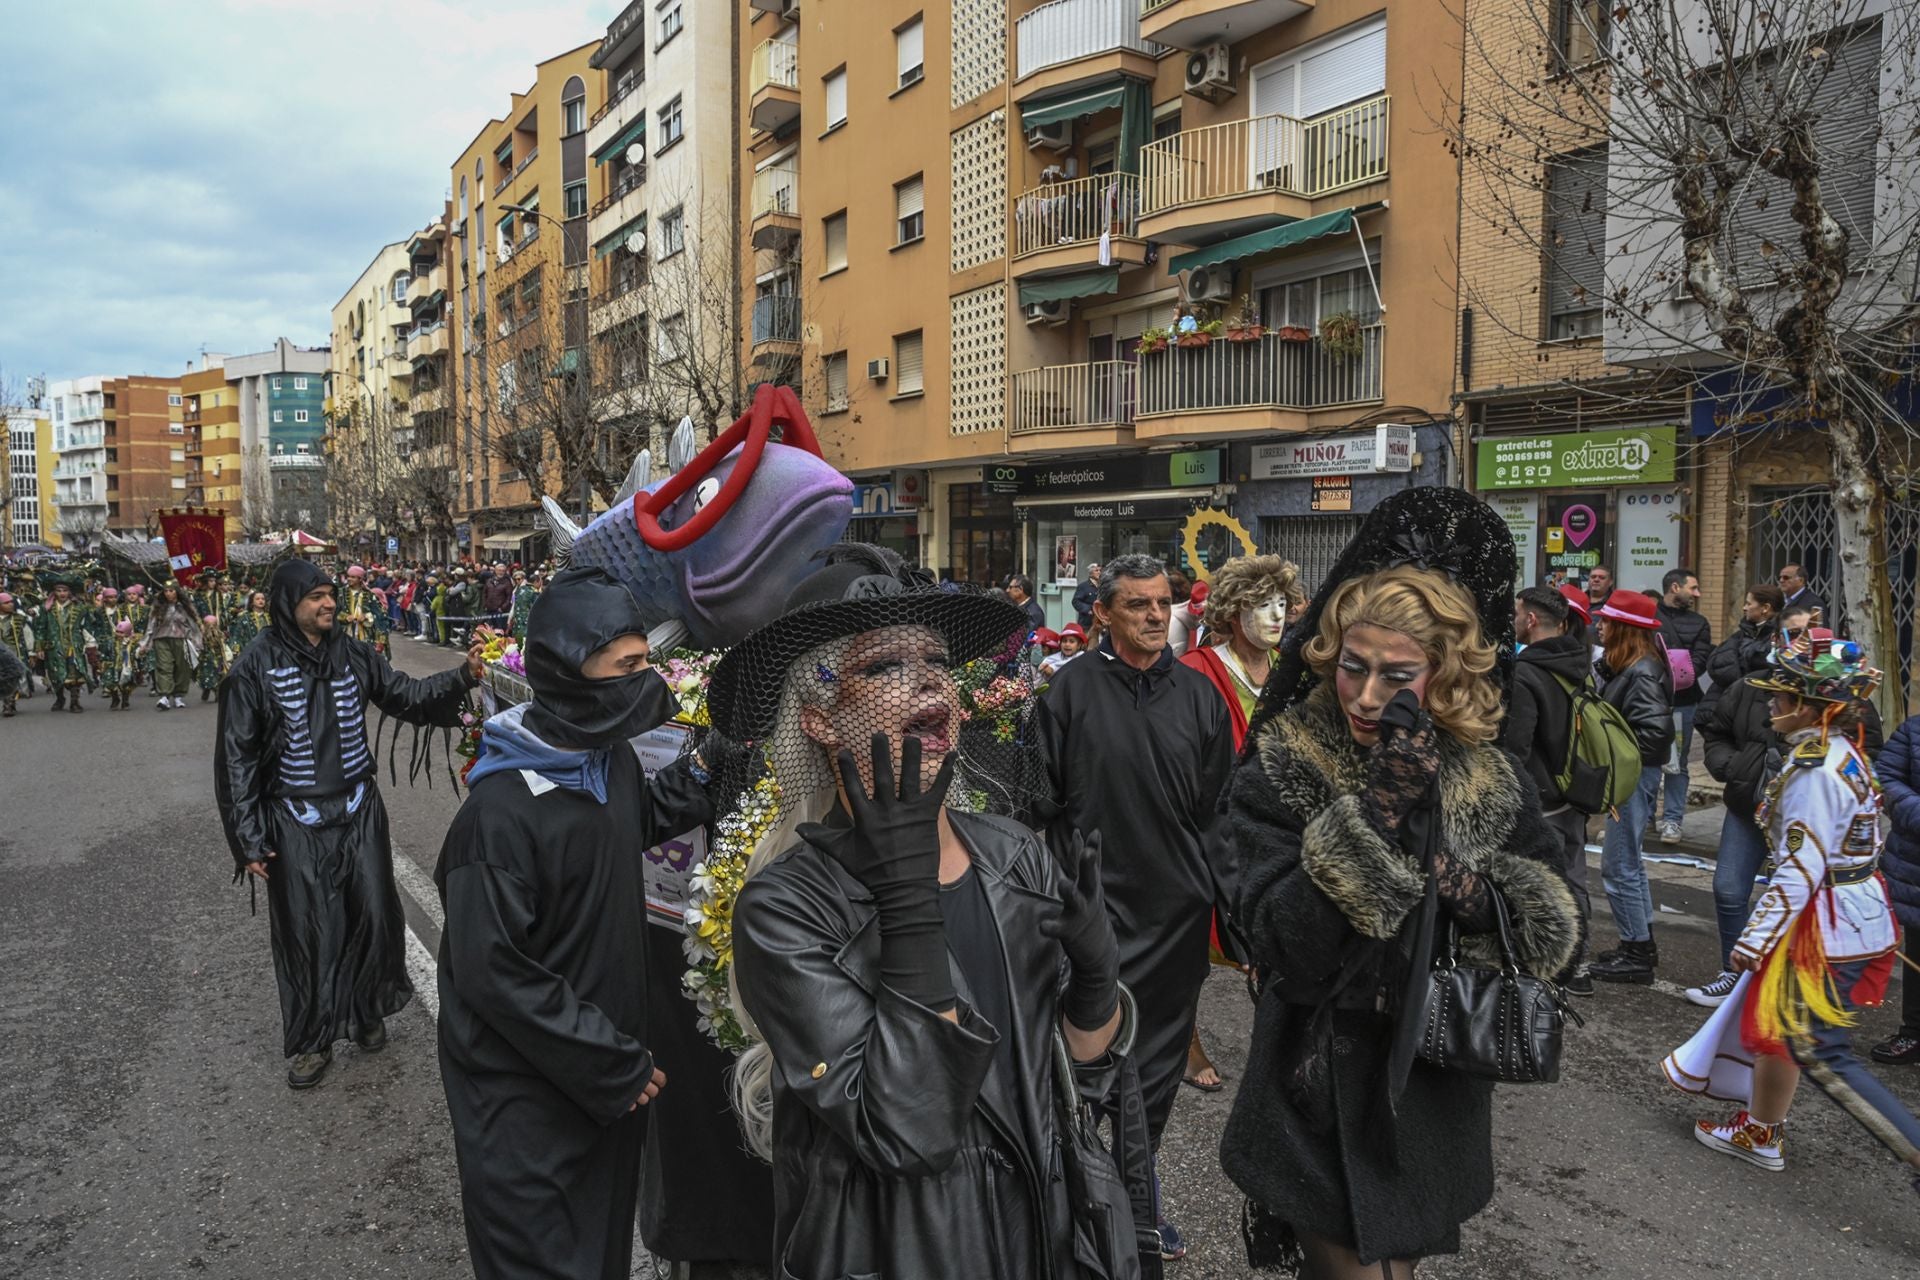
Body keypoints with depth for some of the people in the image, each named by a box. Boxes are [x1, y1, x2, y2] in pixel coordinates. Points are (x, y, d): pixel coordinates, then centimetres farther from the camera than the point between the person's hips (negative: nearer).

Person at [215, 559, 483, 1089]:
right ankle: (312, 1039, 24)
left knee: (374, 915, 7)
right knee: (307, 931, 6)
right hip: (296, 822, -3)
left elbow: (406, 696, 6)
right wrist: (248, 838, -8)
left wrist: (462, 676, -13)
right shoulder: (257, 667, -10)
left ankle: (367, 1010, 31)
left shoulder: (351, 654, 0)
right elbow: (236, 755, -6)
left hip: (359, 810, 3)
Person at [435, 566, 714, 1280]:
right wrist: (618, 1066, -19)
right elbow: (492, 974, -25)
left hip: (609, 1075, 8)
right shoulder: (500, 813, -28)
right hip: (526, 1096, -7)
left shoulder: (610, 759, -2)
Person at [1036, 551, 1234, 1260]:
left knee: (1157, 1066, 15)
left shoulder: (1199, 694, 4)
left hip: (1177, 910, 3)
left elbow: (1219, 808, 7)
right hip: (1092, 908, -3)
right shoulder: (1072, 688, -6)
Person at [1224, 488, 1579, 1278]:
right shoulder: (1279, 769, -16)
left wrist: (1481, 898, -19)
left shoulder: (1487, 774, -3)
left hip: (1439, 1095, 5)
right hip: (1327, 1103, -4)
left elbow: (1552, 921, 2)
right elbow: (1282, 948, -25)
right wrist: (1375, 813, -31)